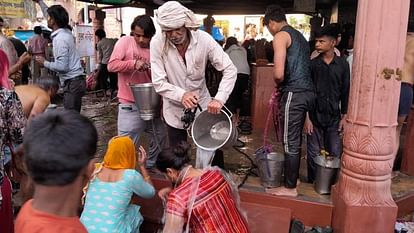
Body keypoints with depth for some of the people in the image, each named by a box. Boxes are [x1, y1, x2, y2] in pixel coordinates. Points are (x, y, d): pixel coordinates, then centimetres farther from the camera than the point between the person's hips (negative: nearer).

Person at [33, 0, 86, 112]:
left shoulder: (60, 39, -17)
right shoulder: (65, 31, 10)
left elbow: (62, 66, -21)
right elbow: (49, 13, 31)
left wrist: (44, 63, -8)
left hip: (72, 82, -9)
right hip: (74, 81, 9)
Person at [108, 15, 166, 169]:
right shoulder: (125, 42, -6)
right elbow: (112, 65, -14)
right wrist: (134, 63, -25)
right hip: (130, 105, -5)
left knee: (160, 136, 20)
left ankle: (150, 166, 40)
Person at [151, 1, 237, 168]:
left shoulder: (204, 39, -18)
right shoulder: (157, 43, -18)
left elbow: (230, 70, -17)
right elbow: (159, 83, -18)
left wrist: (219, 98, -31)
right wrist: (181, 95, -35)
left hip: (202, 104, 1)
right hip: (174, 110, 0)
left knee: (208, 150, 9)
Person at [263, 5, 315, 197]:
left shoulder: (280, 36, -7)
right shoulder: (299, 35, 21)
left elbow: (279, 73, -18)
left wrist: (277, 85, 3)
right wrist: (281, 86, 17)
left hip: (294, 93, -9)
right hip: (307, 91, 9)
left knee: (290, 142, 0)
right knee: (296, 140, 18)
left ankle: (290, 187, 10)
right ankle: (291, 177, 30)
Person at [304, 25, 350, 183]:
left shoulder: (342, 64, 0)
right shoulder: (312, 64, -3)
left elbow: (345, 92, 4)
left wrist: (344, 116, 1)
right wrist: (306, 117, -6)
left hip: (334, 117, 1)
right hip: (315, 116, -1)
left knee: (335, 154, 4)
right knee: (314, 154, 7)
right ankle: (313, 183, 23)